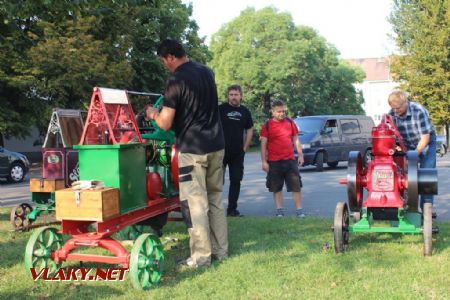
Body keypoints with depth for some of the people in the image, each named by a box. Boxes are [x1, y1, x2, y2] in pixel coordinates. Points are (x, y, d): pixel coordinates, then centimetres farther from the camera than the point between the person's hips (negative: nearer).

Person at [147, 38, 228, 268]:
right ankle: (221, 250, 20)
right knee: (215, 199, 14)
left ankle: (201, 256, 3)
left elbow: (165, 124, -13)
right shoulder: (207, 71, 10)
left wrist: (154, 114, 8)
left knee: (195, 203, -1)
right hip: (216, 146, 7)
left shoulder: (176, 80, -13)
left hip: (192, 149, -7)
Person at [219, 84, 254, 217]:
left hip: (238, 153, 4)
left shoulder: (245, 111, 11)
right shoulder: (221, 109, -1)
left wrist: (245, 148, 7)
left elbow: (249, 130, 16)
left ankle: (232, 209, 16)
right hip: (221, 151, -4)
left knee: (236, 181, 7)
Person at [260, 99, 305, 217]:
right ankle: (279, 209, 17)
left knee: (296, 186, 1)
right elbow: (263, 144, -3)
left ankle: (299, 209, 8)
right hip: (274, 162, -2)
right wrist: (264, 161, -6)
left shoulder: (290, 122, 7)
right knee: (277, 187, 7)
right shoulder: (267, 125, -2)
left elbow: (296, 140, 13)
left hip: (290, 160, 2)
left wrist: (300, 155, 7)